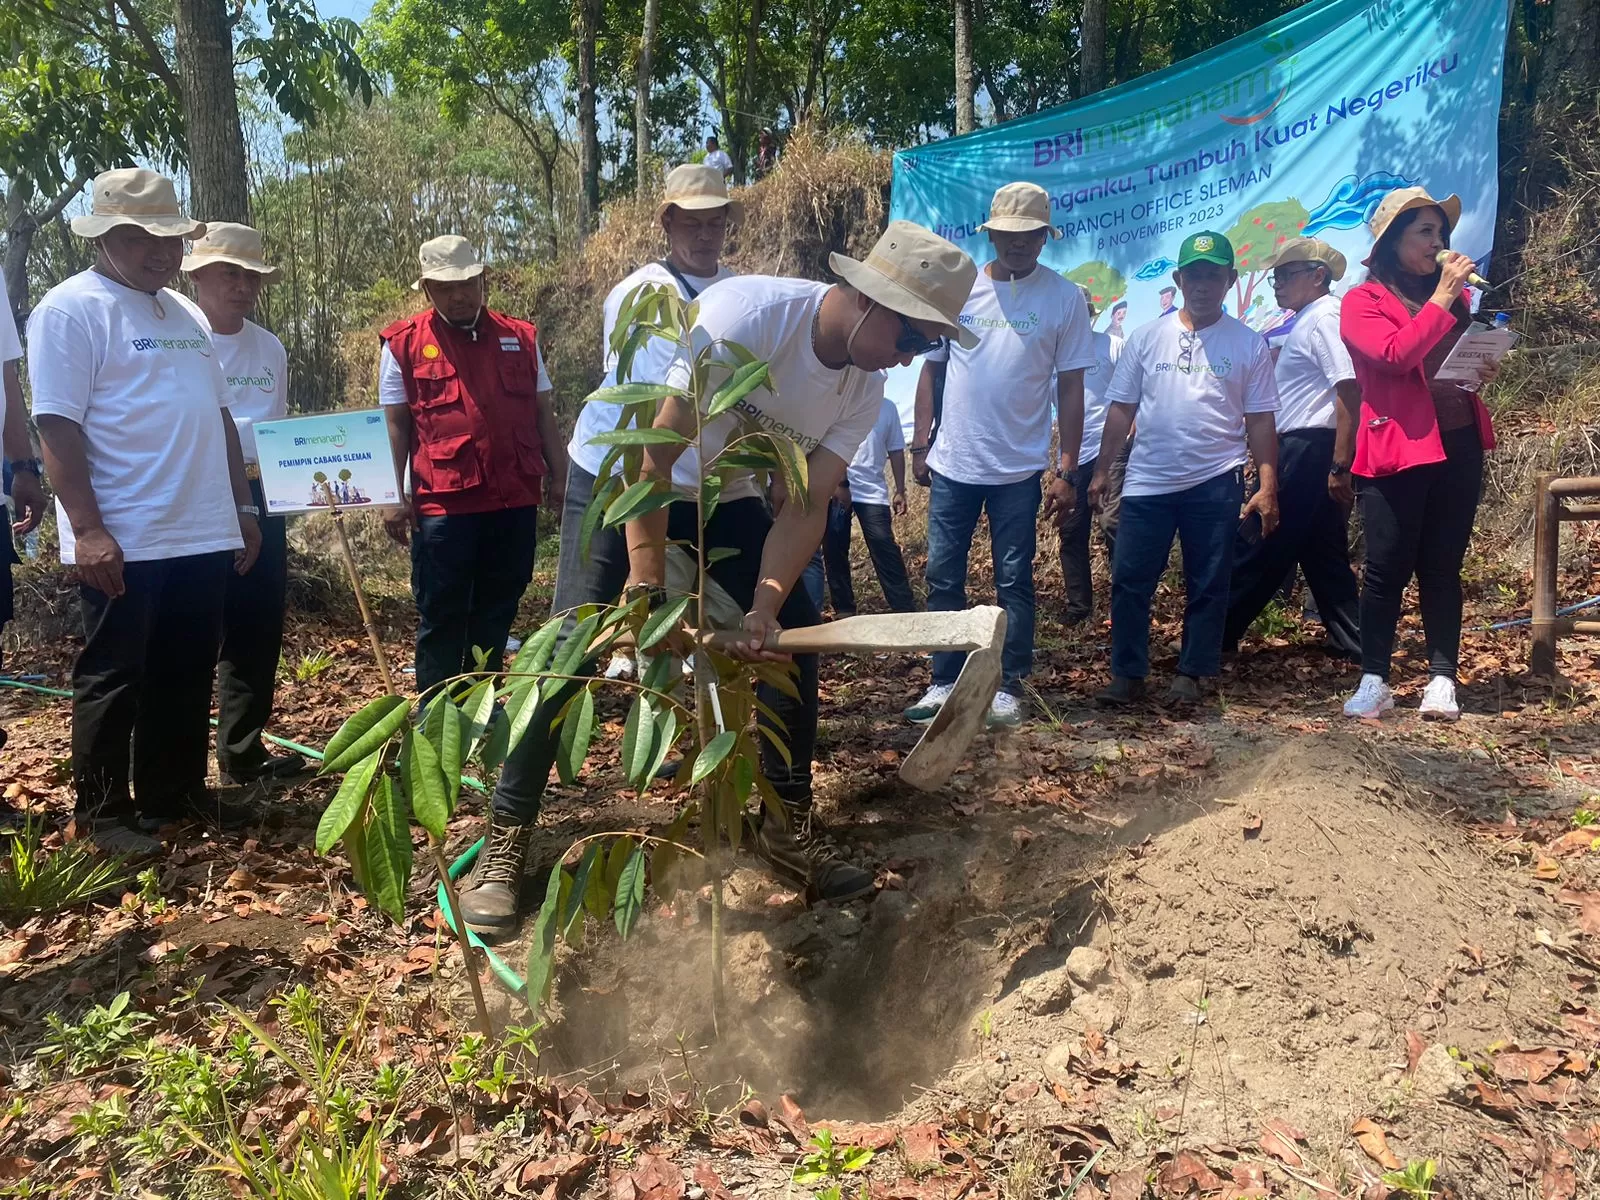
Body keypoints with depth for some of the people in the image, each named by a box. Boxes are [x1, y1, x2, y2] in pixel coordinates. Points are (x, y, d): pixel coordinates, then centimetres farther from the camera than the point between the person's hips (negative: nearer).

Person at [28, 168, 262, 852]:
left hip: (204, 536, 7)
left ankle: (174, 794, 26)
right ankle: (103, 814, 15)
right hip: (124, 541, -7)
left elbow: (218, 417, 21)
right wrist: (87, 530, -19)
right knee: (113, 680, 3)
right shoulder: (72, 308, -6)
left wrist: (242, 507, 17)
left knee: (186, 677, 14)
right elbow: (57, 427, -13)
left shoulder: (182, 313, 17)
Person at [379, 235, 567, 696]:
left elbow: (542, 414, 14)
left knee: (497, 612, 13)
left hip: (515, 501, 4)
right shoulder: (404, 344, 2)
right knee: (441, 616, 4)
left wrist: (559, 476, 8)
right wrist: (395, 497, -5)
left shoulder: (520, 337, 11)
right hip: (443, 504, -3)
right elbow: (395, 425, 1)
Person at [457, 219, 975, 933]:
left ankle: (788, 828, 14)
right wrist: (646, 586, -29)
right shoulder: (747, 312, -32)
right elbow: (656, 453, -31)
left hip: (727, 500, 6)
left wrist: (766, 604, -27)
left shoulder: (864, 391, -11)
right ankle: (505, 841, 1)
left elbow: (806, 507, -12)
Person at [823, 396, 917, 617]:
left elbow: (896, 451, 12)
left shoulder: (887, 407, 9)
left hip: (872, 491, 0)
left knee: (885, 550, -9)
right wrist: (835, 484, -9)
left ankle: (905, 610, -7)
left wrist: (900, 491, 7)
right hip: (835, 490, 0)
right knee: (834, 551, 4)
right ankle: (844, 610, 14)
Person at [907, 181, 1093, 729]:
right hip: (952, 465, 3)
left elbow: (1070, 389, -2)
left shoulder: (1064, 298, -3)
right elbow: (931, 369, 9)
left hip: (1019, 470, -2)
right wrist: (920, 444, 6)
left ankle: (1009, 686, 16)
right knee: (943, 578, 6)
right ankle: (944, 683, 17)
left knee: (1014, 582, 5)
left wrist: (1066, 471, -5)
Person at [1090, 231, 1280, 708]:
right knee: (1130, 581, 1)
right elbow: (1121, 409, 7)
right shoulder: (1147, 337, 5)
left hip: (1215, 484, -1)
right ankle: (1127, 674, 11)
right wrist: (1102, 470, 3)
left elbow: (1260, 421, 2)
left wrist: (1267, 488, -4)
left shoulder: (1248, 344, 2)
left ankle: (1191, 674, 18)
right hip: (1147, 481, 1)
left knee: (1208, 586, 6)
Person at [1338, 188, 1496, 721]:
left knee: (1443, 568, 6)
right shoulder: (1363, 300, -1)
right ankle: (1373, 681, 6)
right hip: (1396, 448, -5)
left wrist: (1483, 372, 6)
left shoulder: (1454, 295, 17)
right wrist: (1442, 298, -13)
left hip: (1458, 443, 5)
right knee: (1388, 569, -3)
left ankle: (1442, 679, 11)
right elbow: (1396, 354, -18)